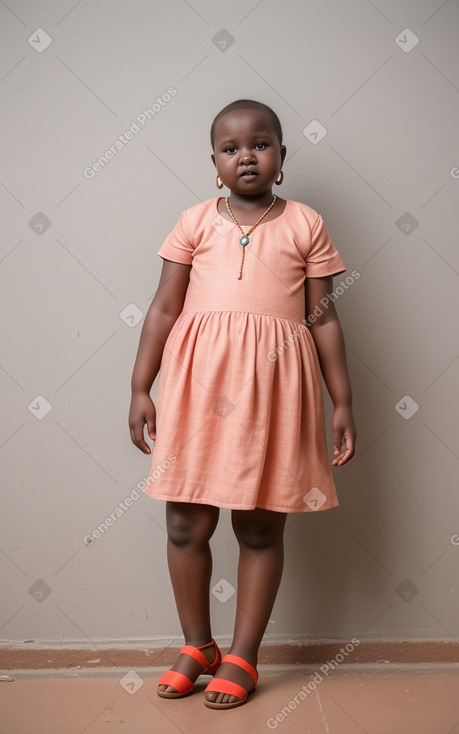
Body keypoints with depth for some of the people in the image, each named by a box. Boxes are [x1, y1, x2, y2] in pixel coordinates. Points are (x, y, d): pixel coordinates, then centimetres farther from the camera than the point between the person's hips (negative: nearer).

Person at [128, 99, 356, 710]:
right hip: (198, 381, 1)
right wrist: (140, 388, 4)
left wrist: (342, 401, 4)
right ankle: (197, 646, 28)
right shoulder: (196, 222, 9)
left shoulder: (306, 225, 8)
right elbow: (163, 309, 7)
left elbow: (324, 319, 7)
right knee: (186, 523, 6)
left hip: (273, 384, -1)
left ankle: (242, 658, 24)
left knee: (261, 526, 6)